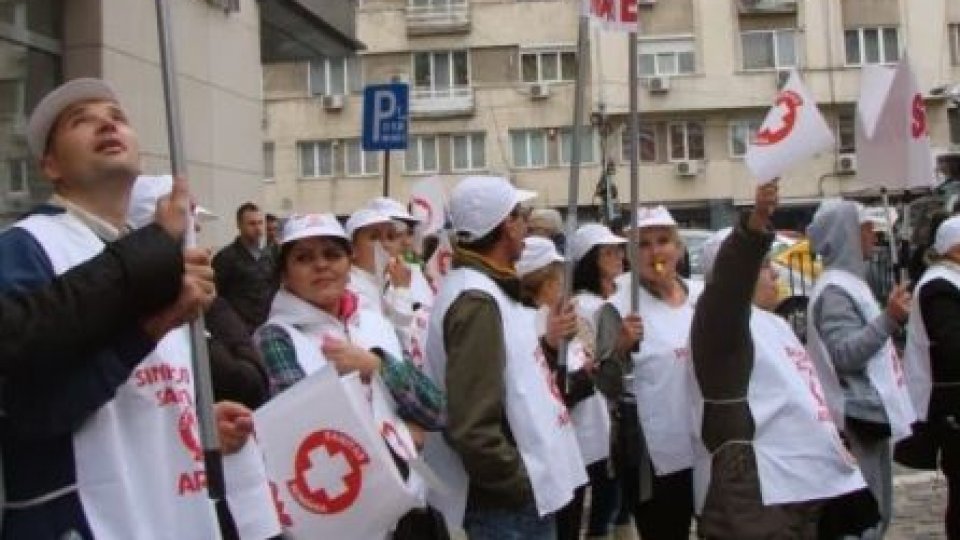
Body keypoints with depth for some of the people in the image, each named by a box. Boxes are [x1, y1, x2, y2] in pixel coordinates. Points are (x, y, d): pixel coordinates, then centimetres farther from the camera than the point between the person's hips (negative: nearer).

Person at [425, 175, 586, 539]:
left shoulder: (487, 290, 11)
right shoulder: (476, 300, -20)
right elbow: (471, 427, -26)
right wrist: (523, 484, -17)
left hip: (524, 494, 10)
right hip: (507, 502, -10)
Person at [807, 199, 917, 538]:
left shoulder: (849, 281, 15)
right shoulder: (834, 290, -16)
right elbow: (845, 354, -25)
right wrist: (889, 319, -30)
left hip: (868, 412, 10)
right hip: (857, 416, -10)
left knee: (875, 510, 16)